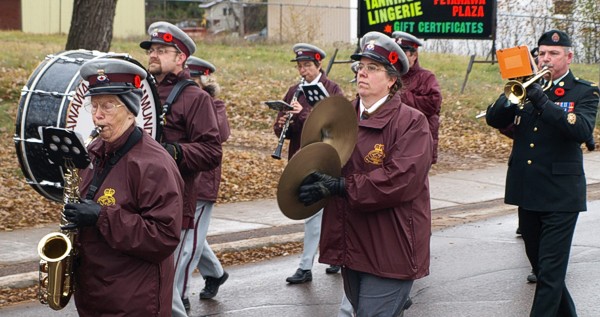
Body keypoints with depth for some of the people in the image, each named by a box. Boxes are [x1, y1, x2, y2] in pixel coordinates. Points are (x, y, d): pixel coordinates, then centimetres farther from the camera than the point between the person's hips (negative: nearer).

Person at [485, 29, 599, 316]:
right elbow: (494, 119, 1)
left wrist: (541, 99, -26)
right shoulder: (526, 87, 10)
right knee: (538, 263, 17)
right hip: (527, 190, 5)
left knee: (551, 270, -7)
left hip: (561, 195, -5)